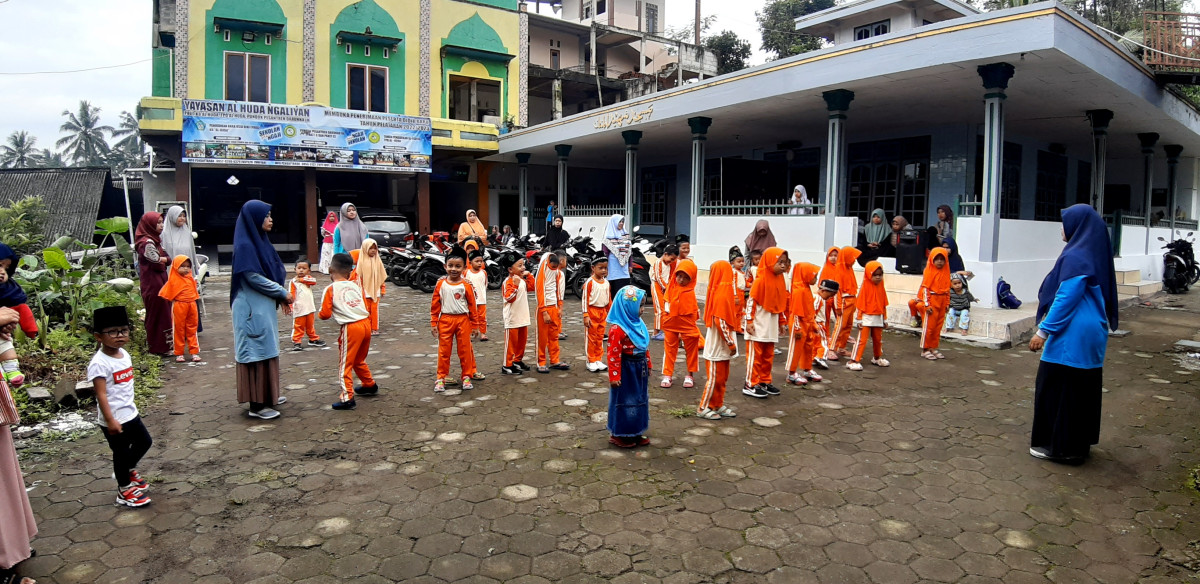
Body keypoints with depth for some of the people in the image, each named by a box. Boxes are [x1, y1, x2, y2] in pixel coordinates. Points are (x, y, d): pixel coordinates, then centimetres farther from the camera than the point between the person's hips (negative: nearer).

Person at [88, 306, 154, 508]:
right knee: (122, 452, 6)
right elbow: (101, 394, -22)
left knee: (144, 442, 20)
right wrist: (110, 420, -23)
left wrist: (129, 406, 19)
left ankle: (128, 470, 44)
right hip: (113, 419, -8)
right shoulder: (99, 363, -21)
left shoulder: (124, 354, 4)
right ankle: (124, 489, 25)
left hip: (130, 413, 8)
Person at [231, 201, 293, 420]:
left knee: (266, 350, 16)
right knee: (257, 352, -5)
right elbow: (254, 278, -19)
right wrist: (283, 293, -12)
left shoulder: (260, 241, 12)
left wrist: (281, 297, 6)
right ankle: (256, 405, 2)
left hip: (264, 307, 9)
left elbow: (273, 272, 16)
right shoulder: (245, 245, -16)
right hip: (253, 309, -9)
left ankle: (267, 396, 27)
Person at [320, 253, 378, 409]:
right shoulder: (356, 285, 12)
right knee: (359, 360, 27)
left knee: (345, 364, 1)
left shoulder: (330, 289, -4)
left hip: (350, 328, -6)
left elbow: (325, 314, -6)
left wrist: (321, 314, 15)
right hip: (365, 323, 6)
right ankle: (369, 385, 41)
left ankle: (347, 398, -3)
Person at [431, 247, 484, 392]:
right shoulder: (441, 284, -1)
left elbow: (472, 306, 1)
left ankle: (467, 377, 20)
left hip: (463, 320, 0)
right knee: (444, 351, 7)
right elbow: (435, 305, 2)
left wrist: (475, 325, 2)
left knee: (465, 350, 8)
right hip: (445, 320, 1)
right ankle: (441, 379, 16)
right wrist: (434, 323, 0)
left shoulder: (466, 285, -4)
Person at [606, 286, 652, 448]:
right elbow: (613, 354, -22)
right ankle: (618, 434, 18)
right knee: (624, 401, 3)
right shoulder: (617, 329, -21)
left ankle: (634, 433, 30)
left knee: (639, 401, 16)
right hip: (626, 371, -9)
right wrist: (614, 376, -22)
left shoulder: (638, 324, 7)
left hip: (639, 370, 9)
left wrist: (647, 365, 17)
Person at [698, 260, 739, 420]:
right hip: (718, 346, -8)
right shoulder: (722, 294, -19)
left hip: (723, 347, 8)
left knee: (722, 377, 16)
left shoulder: (722, 292, 9)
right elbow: (721, 323, -23)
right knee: (714, 378, 0)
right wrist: (731, 343, -17)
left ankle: (718, 405, 25)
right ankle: (703, 408, 9)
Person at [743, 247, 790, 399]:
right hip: (758, 325, -7)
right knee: (755, 355, -2)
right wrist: (749, 321, -16)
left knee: (768, 355, 14)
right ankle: (750, 385, 4)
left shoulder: (780, 280, 9)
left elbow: (782, 302, 16)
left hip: (772, 325, 8)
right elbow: (751, 301, -14)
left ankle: (764, 382, 25)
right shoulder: (761, 280, -14)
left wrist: (782, 321, 17)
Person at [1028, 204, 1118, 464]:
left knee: (1057, 387, -1)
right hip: (1090, 335, 10)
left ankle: (1060, 446, 6)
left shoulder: (1077, 257, -17)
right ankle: (1079, 441, 26)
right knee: (1081, 387, 16)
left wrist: (1044, 331, -18)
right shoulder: (1093, 253, 12)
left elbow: (1066, 298, -21)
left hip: (1072, 336, -10)